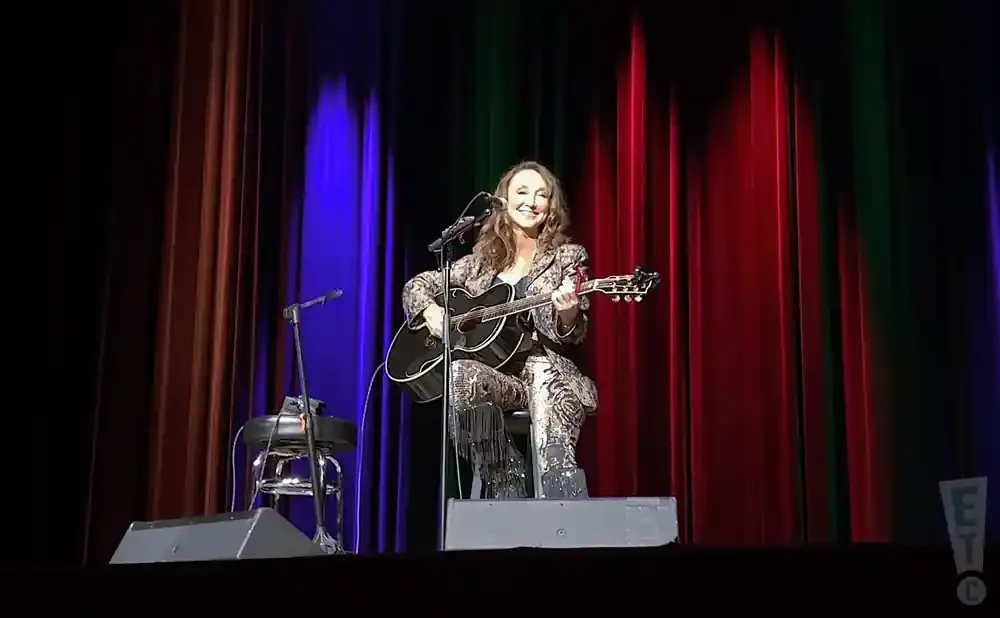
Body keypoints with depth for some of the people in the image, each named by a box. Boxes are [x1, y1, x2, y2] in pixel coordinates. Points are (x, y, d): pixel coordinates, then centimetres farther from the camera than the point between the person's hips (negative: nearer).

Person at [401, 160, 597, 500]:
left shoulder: (567, 257, 11)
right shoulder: (483, 260, 19)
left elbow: (572, 336, 2)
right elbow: (417, 285, 24)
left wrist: (568, 313, -22)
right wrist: (429, 309, 1)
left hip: (543, 366, -2)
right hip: (489, 371, 2)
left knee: (544, 375, -41)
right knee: (459, 374, -36)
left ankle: (560, 488, -55)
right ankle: (507, 483, -22)